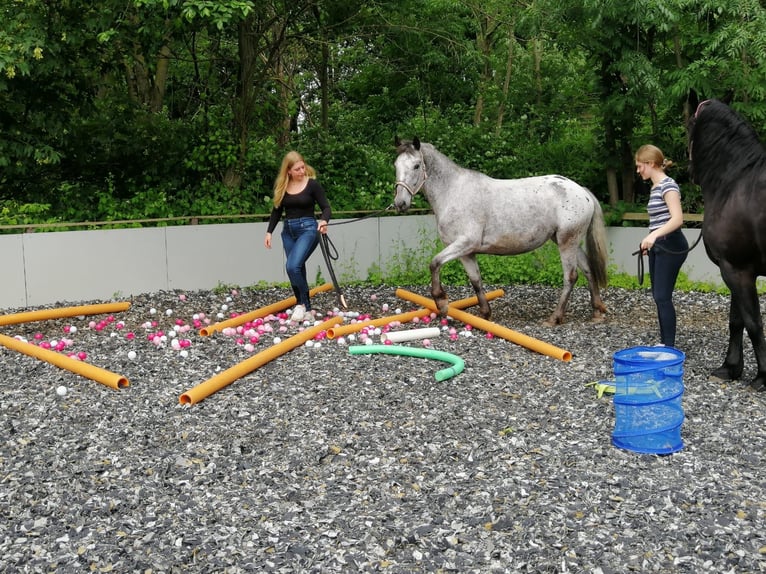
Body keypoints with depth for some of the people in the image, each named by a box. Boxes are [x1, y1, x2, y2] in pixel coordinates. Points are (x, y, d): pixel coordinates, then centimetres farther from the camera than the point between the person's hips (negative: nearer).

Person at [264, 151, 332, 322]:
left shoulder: (312, 184, -6)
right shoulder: (282, 186, 6)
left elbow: (326, 207, -8)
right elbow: (277, 211, 15)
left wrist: (324, 220, -29)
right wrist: (269, 232, 8)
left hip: (308, 228, -5)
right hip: (288, 230, 5)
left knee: (293, 266, -21)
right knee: (298, 269, 7)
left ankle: (302, 303, -3)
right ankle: (306, 308, 18)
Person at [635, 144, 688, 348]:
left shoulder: (668, 185, -14)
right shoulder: (655, 187, 14)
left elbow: (677, 218, -25)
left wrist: (654, 235, -37)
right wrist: (650, 241, 25)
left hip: (670, 246, -10)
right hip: (658, 247, 10)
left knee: (663, 297, -10)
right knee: (658, 296, 11)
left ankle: (670, 347, -6)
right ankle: (664, 342, 19)